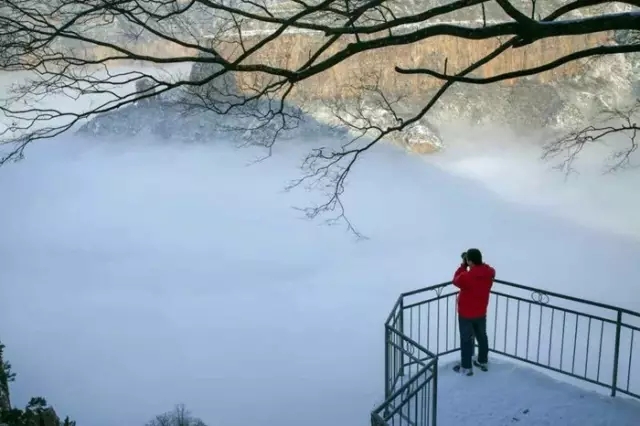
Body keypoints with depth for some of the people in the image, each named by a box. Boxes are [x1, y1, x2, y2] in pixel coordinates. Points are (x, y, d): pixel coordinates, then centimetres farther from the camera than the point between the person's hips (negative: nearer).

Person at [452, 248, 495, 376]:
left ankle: (466, 367, 22)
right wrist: (477, 261, -3)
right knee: (482, 337, 23)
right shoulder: (490, 272, -15)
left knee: (466, 340, 10)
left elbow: (456, 281, -10)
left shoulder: (465, 276, -31)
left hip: (466, 314, -5)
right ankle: (483, 362, 40)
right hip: (481, 313, 5)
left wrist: (463, 265, -8)